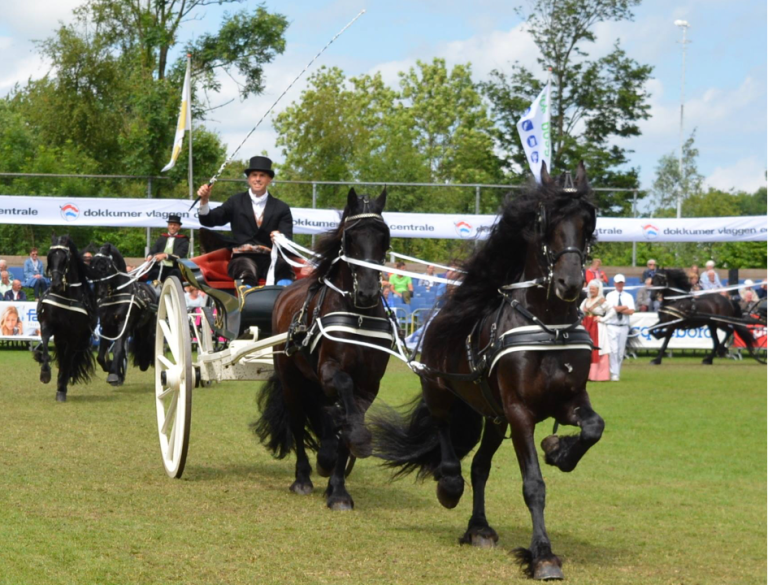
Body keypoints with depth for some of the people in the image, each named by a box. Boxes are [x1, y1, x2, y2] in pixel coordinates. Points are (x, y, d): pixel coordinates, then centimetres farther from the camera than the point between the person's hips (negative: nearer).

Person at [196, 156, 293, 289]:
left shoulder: (281, 208, 16)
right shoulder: (236, 202, 18)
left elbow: (288, 240, 5)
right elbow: (209, 220, 10)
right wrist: (204, 201, -11)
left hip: (270, 260, 1)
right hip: (242, 258, -1)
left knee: (284, 267, -37)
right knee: (247, 271, -39)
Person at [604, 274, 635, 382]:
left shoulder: (628, 296, 10)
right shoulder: (610, 296, 3)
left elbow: (631, 311, -3)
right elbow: (611, 308, -12)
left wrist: (618, 309, -8)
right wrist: (625, 308, -7)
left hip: (624, 327, 3)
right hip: (612, 326, -3)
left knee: (621, 352, 4)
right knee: (613, 350, -12)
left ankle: (617, 372, 14)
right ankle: (614, 374, -11)